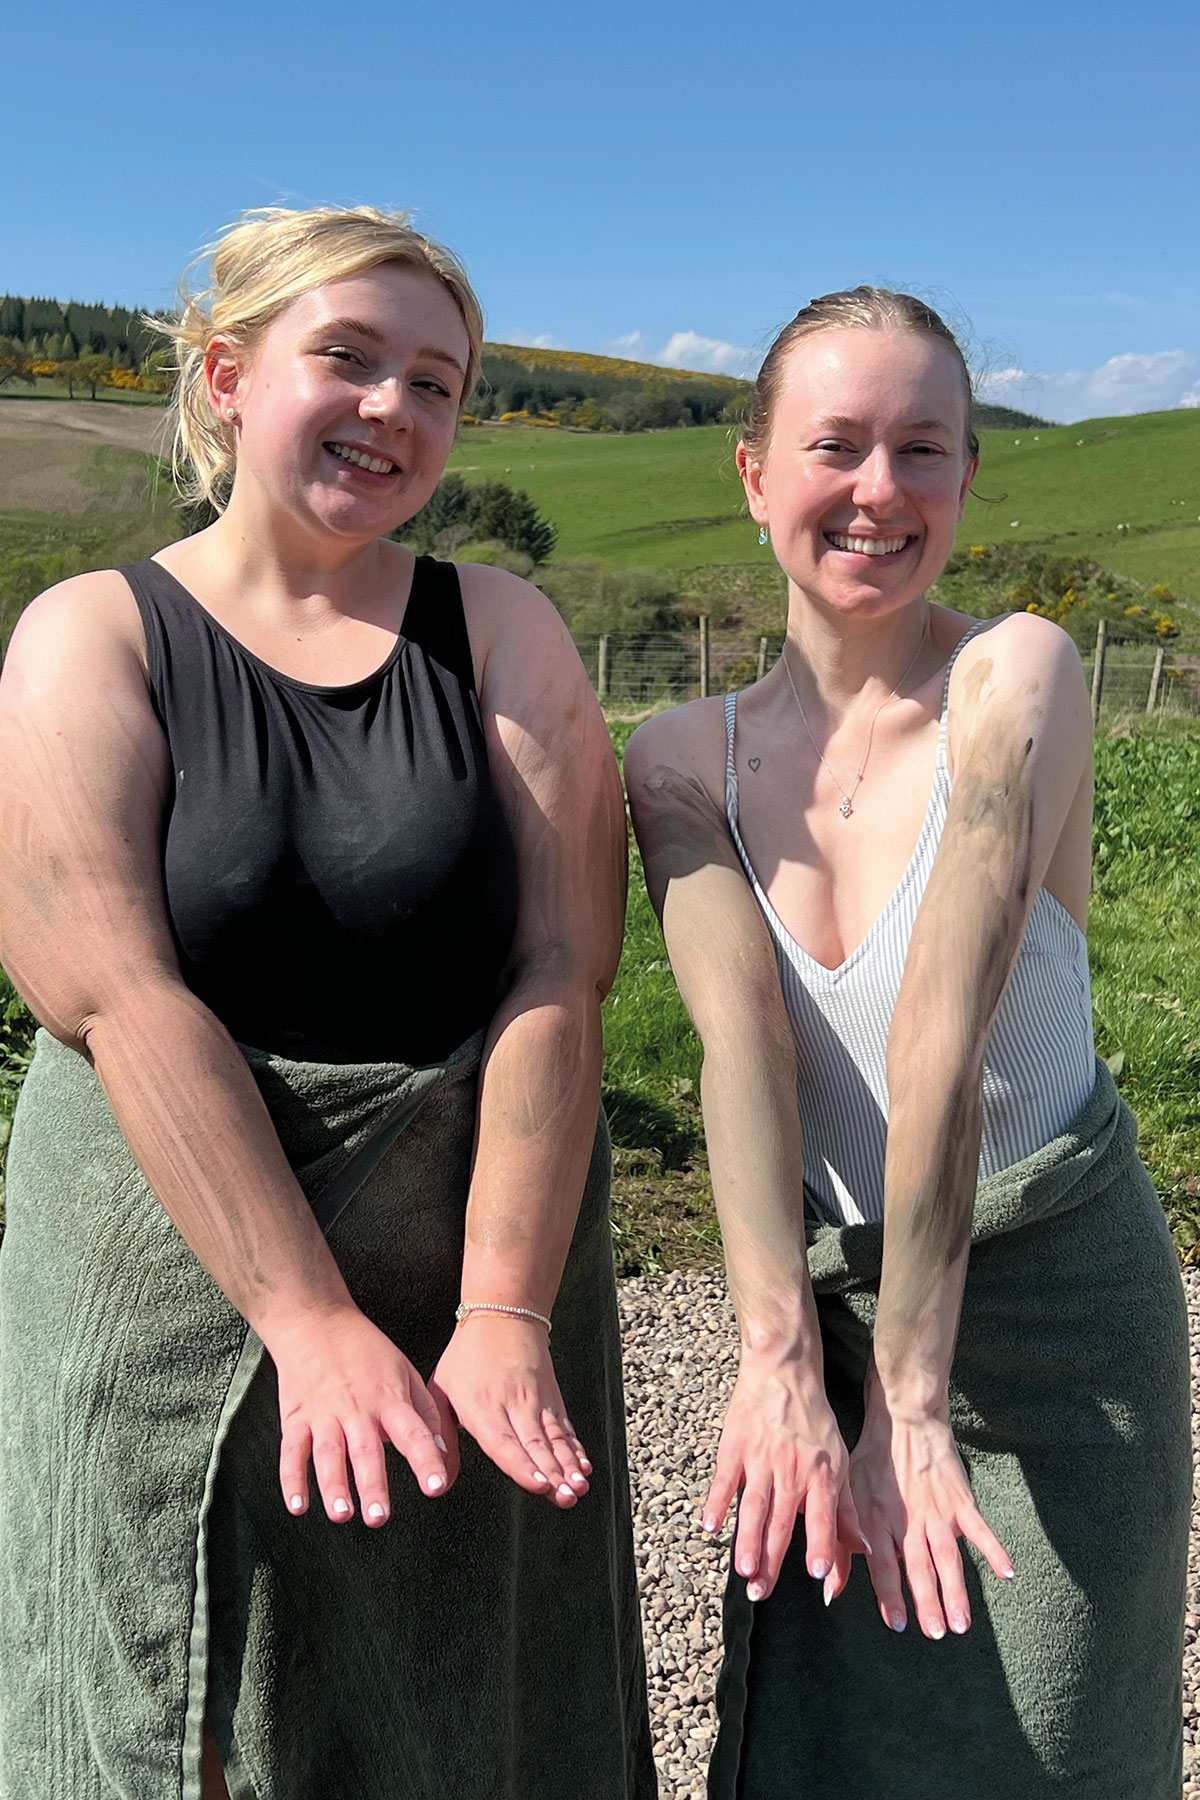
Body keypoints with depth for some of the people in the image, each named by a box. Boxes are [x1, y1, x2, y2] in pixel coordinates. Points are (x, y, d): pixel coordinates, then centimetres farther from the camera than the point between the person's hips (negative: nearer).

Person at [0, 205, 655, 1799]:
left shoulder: (502, 631, 2)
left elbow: (559, 970, -8)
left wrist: (504, 1315, -16)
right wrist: (313, 1324, -19)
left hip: (478, 1255, 2)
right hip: (175, 1271, -1)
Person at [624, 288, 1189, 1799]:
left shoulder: (1015, 676, -17)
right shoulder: (681, 760, -4)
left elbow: (942, 1034, -24)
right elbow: (739, 1037, -18)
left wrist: (914, 1387, -25)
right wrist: (779, 1353, -29)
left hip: (1054, 1292, -3)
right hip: (831, 1294, 3)